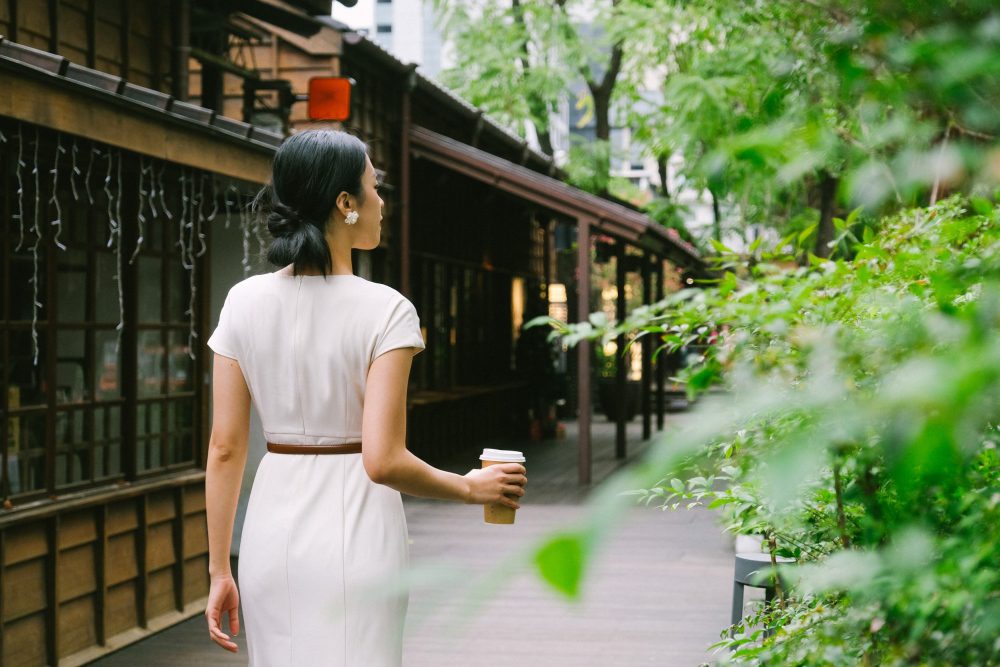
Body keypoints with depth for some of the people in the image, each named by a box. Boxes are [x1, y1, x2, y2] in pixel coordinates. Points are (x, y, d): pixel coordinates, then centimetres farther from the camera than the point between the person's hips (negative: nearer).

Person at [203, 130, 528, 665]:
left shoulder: (244, 302, -1)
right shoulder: (384, 310, -13)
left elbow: (225, 449, 0)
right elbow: (382, 461, -18)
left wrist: (220, 571, 7)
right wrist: (471, 488, -1)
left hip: (272, 536, 4)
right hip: (354, 535, -4)